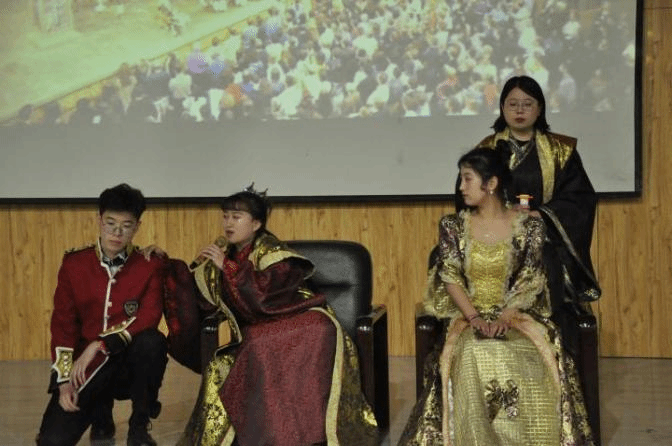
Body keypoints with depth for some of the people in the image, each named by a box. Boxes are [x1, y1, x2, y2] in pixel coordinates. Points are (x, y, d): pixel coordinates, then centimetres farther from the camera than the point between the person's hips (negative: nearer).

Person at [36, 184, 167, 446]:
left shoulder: (149, 266, -6)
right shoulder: (74, 263, -1)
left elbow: (148, 318, -18)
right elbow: (62, 323, -1)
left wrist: (98, 346, -25)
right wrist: (65, 380, -10)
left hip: (131, 362, -1)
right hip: (86, 367, 1)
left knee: (152, 341, -35)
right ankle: (100, 416, 17)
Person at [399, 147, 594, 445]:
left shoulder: (528, 226, 3)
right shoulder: (453, 226, 7)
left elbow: (530, 281, -4)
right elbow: (450, 277, -1)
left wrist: (505, 316, -20)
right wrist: (473, 317, -17)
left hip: (516, 315, 0)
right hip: (469, 316, 0)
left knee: (536, 362, -30)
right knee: (474, 360, -33)